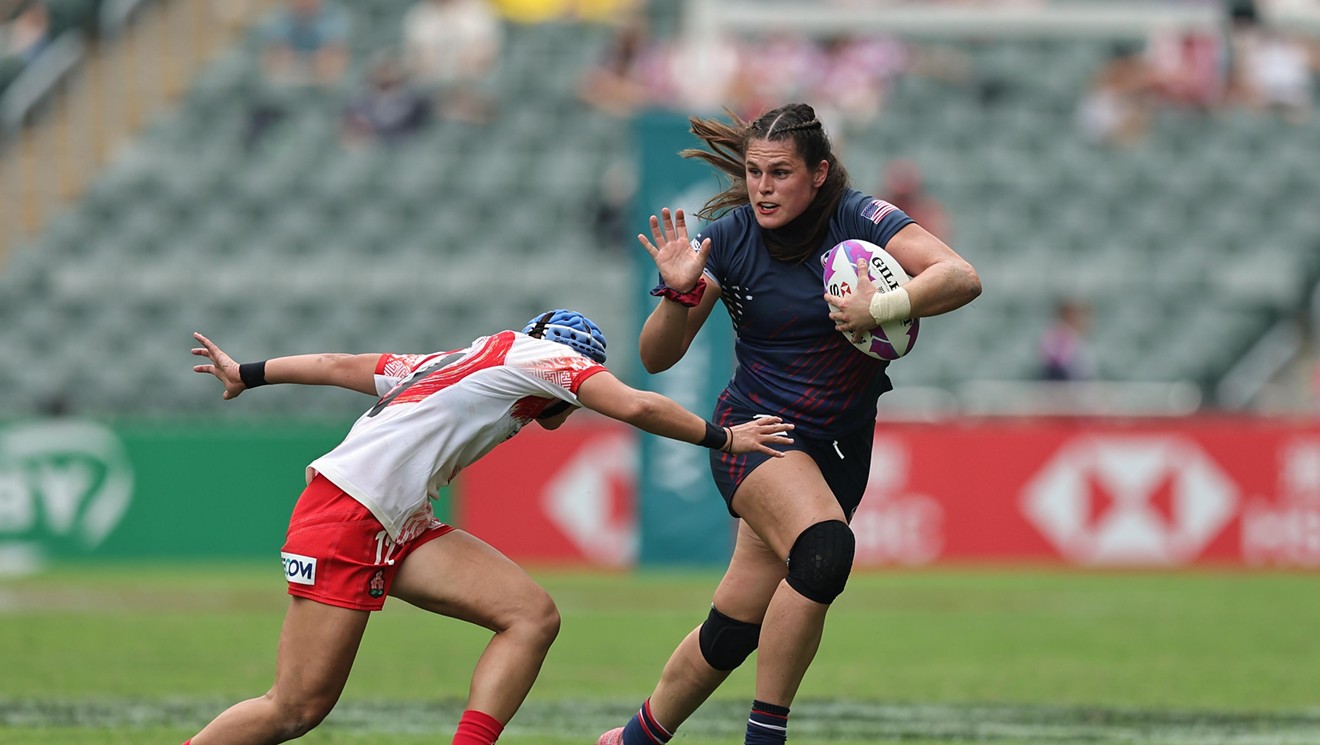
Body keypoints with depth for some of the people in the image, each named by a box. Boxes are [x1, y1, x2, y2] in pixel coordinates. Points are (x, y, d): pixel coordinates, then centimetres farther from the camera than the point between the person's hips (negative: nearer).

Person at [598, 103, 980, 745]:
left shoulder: (857, 219, -11)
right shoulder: (728, 238, -9)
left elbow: (961, 278, -22)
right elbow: (657, 357, -4)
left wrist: (882, 306, -35)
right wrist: (680, 292, -23)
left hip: (839, 450, 2)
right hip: (757, 429, -2)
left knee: (736, 627, 3)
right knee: (824, 549, -32)